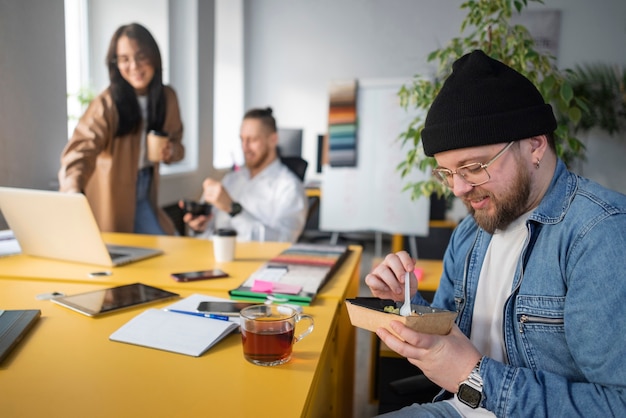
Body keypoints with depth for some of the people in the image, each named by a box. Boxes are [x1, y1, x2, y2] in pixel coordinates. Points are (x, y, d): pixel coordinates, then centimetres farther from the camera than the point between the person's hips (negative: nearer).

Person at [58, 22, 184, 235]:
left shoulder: (167, 97, -4)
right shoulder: (107, 104, -21)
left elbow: (176, 142, 10)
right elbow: (81, 149, -35)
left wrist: (171, 151, -15)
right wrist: (73, 192, -54)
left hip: (143, 194, 5)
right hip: (111, 198, -5)